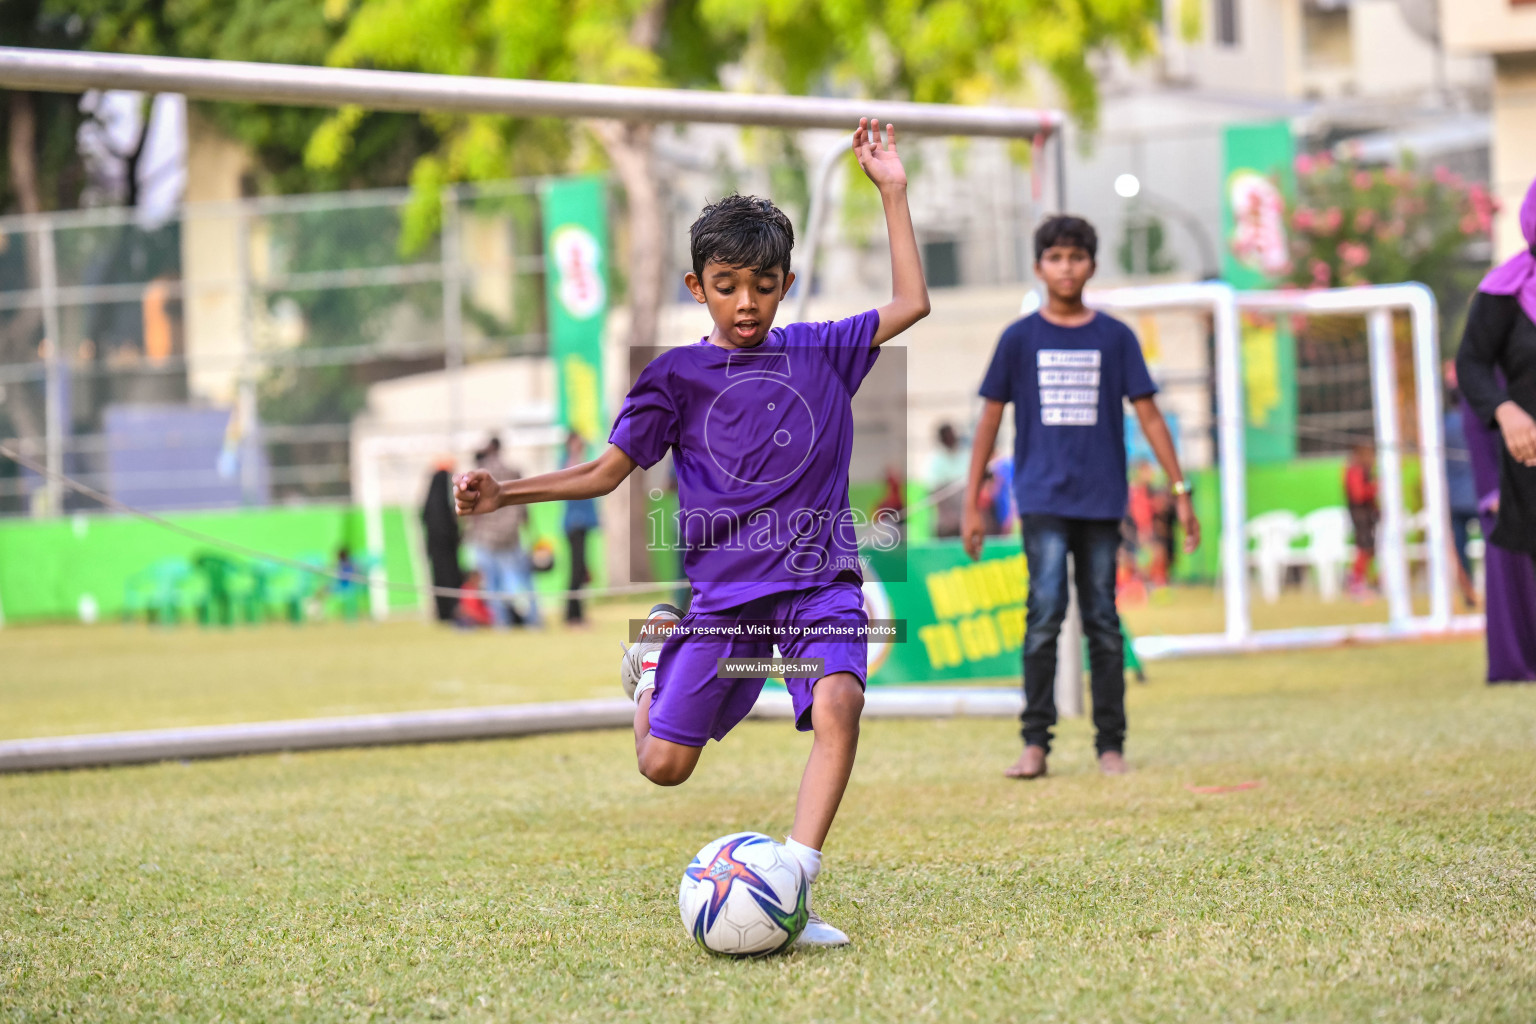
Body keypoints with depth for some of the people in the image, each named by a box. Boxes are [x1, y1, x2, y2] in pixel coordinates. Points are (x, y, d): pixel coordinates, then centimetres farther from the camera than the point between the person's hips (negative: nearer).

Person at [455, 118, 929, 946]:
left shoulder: (818, 352, 10)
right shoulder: (678, 375, 5)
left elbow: (910, 304, 12)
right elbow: (606, 472, 7)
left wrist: (891, 192, 9)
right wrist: (508, 493, -5)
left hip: (818, 576, 0)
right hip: (723, 586, 0)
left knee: (837, 702, -29)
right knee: (664, 766, -4)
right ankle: (655, 657, 32)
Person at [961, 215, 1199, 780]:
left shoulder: (1115, 338, 7)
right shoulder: (1019, 339, 6)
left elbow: (1148, 416, 8)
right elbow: (989, 421, 9)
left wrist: (1181, 491, 2)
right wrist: (971, 505, 6)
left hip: (1102, 501, 1)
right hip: (1043, 499, -1)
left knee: (1103, 622, 3)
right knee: (1045, 613, -12)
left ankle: (1110, 745, 9)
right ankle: (1035, 743, -9)